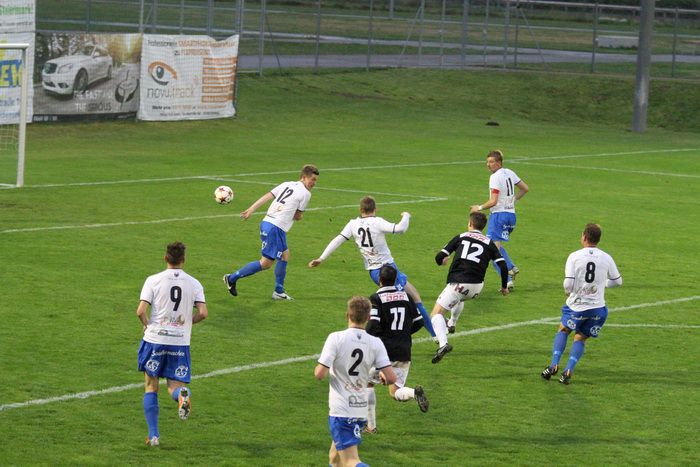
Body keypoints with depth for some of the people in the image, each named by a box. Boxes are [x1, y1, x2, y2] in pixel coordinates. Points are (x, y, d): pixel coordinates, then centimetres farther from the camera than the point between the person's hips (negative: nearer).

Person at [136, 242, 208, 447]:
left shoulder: (153, 280, -4)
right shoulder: (194, 283, 2)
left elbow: (140, 311, -11)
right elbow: (203, 313, -6)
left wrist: (148, 326, 9)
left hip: (155, 339, -1)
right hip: (180, 342, 1)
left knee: (151, 387, 13)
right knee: (174, 385, 10)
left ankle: (153, 435, 7)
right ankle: (183, 395, -29)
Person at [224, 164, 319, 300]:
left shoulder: (287, 185, 16)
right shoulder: (305, 193, -4)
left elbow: (267, 196, 6)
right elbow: (298, 216, 1)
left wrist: (251, 209, 3)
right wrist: (300, 215, 25)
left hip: (267, 222, 9)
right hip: (276, 228, -9)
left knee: (285, 255, 20)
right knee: (266, 263, -4)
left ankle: (279, 291, 22)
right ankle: (232, 278, -1)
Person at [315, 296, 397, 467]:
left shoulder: (336, 338, -11)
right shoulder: (375, 343, 0)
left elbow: (320, 374, -15)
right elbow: (391, 378, -6)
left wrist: (317, 369, 9)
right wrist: (379, 378, 17)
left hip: (340, 410, -5)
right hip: (361, 411, 5)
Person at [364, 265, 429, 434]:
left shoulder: (376, 299, -9)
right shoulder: (405, 296, 6)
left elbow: (373, 325, -20)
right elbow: (418, 322, 10)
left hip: (383, 351, -4)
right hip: (404, 353, 4)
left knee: (367, 383, 18)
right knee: (395, 391, 13)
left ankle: (371, 425, 16)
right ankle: (414, 393, -22)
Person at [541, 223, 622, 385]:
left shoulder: (574, 256, -9)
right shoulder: (606, 258, 0)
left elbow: (568, 285, -14)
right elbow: (617, 281, 12)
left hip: (576, 306, -2)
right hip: (597, 307, 2)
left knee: (563, 330, 22)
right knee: (580, 338, 17)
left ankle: (554, 364, 6)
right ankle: (568, 370, -1)